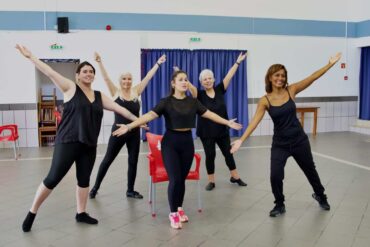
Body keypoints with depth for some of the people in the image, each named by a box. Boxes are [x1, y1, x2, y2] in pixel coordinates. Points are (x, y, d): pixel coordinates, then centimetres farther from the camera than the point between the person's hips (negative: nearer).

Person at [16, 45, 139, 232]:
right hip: (67, 142, -5)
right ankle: (32, 212, 14)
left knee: (84, 179, 13)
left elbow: (120, 109, 15)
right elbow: (49, 72, -9)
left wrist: (137, 120, 17)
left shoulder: (99, 96, 11)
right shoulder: (70, 88, -2)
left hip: (89, 145, 5)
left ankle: (81, 213, 27)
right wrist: (30, 56, -15)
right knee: (53, 178, -2)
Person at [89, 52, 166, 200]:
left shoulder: (136, 92, 4)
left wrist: (158, 63, 8)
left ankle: (130, 190, 23)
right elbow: (106, 78, -11)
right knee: (108, 160, 8)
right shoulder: (115, 92, -3)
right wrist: (99, 62, -22)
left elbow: (148, 77, 6)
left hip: (134, 132, 3)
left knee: (133, 162, 9)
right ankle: (95, 187, 23)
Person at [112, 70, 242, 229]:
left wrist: (227, 122, 15)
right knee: (175, 179, -8)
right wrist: (129, 126, -25)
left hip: (187, 141, 3)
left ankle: (180, 209, 29)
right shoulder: (166, 102, -6)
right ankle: (173, 213, 11)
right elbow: (149, 115, -15)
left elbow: (209, 114, 13)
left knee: (182, 178, 7)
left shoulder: (193, 101, 6)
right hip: (170, 141, -3)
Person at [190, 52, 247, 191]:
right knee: (210, 155, 5)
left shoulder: (219, 90, 0)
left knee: (228, 153, 13)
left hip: (222, 129, 3)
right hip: (206, 132, -3)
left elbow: (229, 76, 0)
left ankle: (235, 177, 30)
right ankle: (211, 181, 20)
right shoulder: (199, 95, -7)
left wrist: (238, 62, 1)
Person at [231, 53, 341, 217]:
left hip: (299, 140, 1)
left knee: (310, 170, 19)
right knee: (275, 176, -10)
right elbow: (255, 121, -16)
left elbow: (312, 78, -12)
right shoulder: (265, 100, -10)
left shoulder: (291, 90, -7)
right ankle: (279, 205, 18)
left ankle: (320, 196, 48)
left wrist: (330, 64, -19)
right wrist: (241, 139, -25)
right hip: (279, 144, -1)